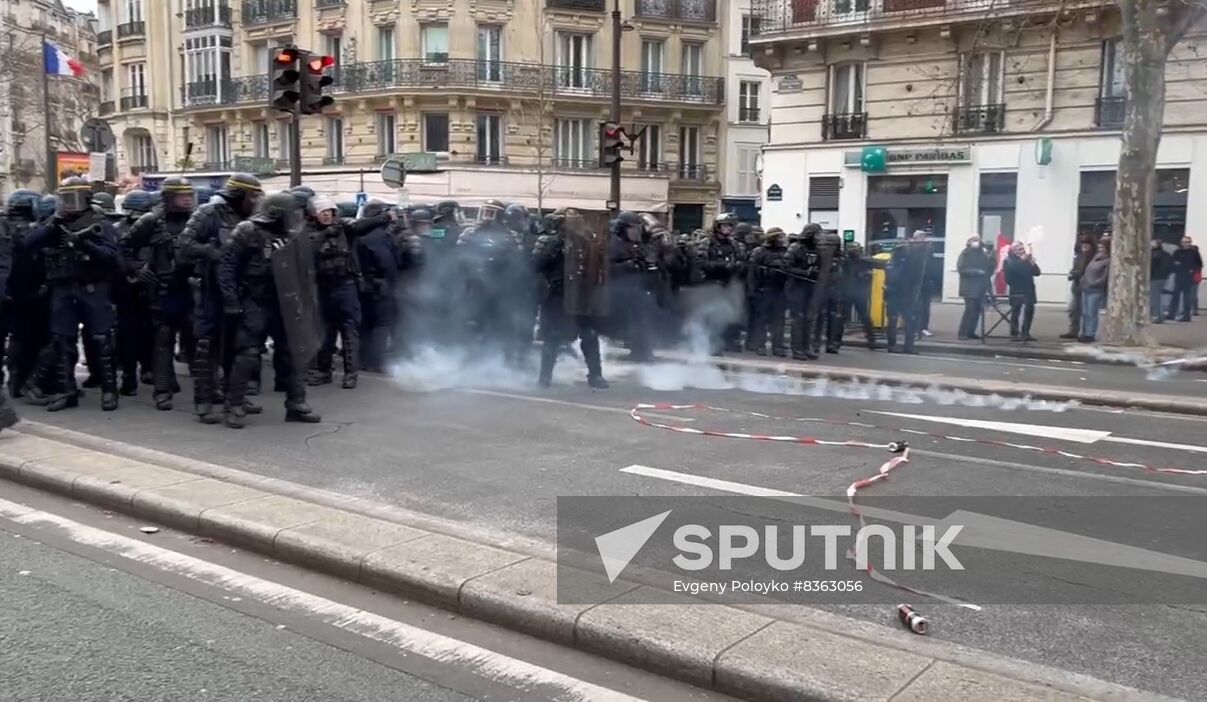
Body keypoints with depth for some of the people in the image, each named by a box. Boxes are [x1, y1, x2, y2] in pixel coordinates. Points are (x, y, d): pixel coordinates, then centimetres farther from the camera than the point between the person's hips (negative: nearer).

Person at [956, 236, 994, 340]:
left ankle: (970, 332, 12)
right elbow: (961, 269, -13)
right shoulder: (965, 254, -3)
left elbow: (990, 268, 13)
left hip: (980, 287, 6)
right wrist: (976, 271, -17)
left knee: (977, 309, 4)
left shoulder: (982, 254, 12)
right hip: (969, 287, -6)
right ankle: (961, 333, -7)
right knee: (970, 310, -11)